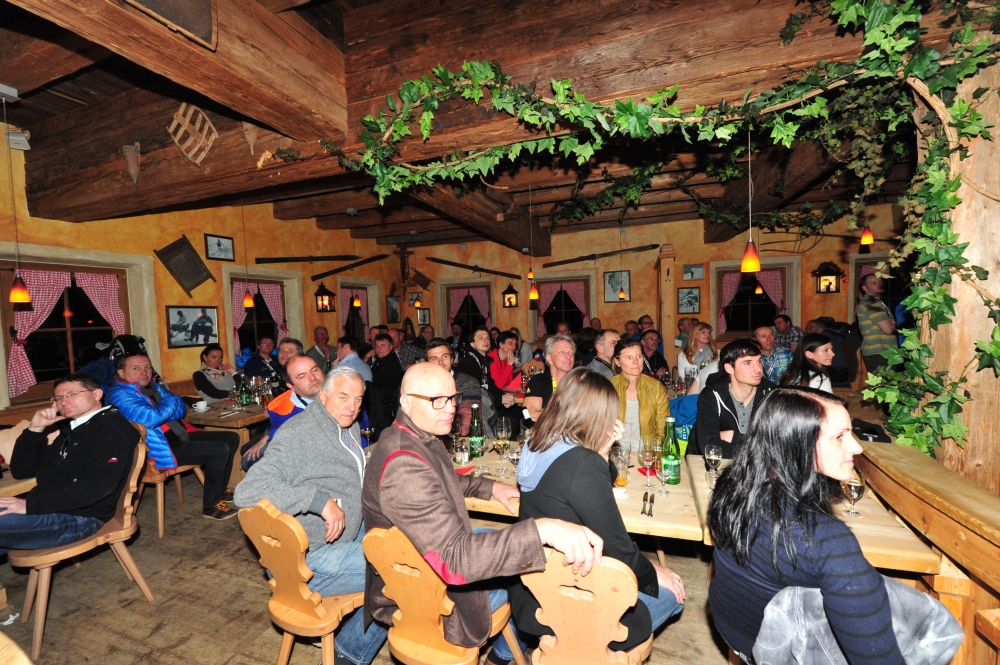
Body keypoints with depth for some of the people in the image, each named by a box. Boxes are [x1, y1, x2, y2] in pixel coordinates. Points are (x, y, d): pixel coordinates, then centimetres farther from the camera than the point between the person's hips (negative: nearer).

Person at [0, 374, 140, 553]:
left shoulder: (112, 425, -7)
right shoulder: (71, 429, 21)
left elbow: (102, 483, -20)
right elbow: (21, 470, 20)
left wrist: (32, 505, -20)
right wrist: (35, 429, 8)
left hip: (77, 517, -8)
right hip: (44, 510, 8)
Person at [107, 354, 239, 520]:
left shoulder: (153, 386, 13)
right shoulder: (120, 395, -14)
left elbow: (181, 410, 10)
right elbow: (151, 419, -27)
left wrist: (161, 412, -11)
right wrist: (171, 402, -8)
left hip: (181, 435, 9)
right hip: (162, 448, -9)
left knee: (232, 438, 8)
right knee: (220, 450, -22)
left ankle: (219, 490, 22)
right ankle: (211, 506, -6)